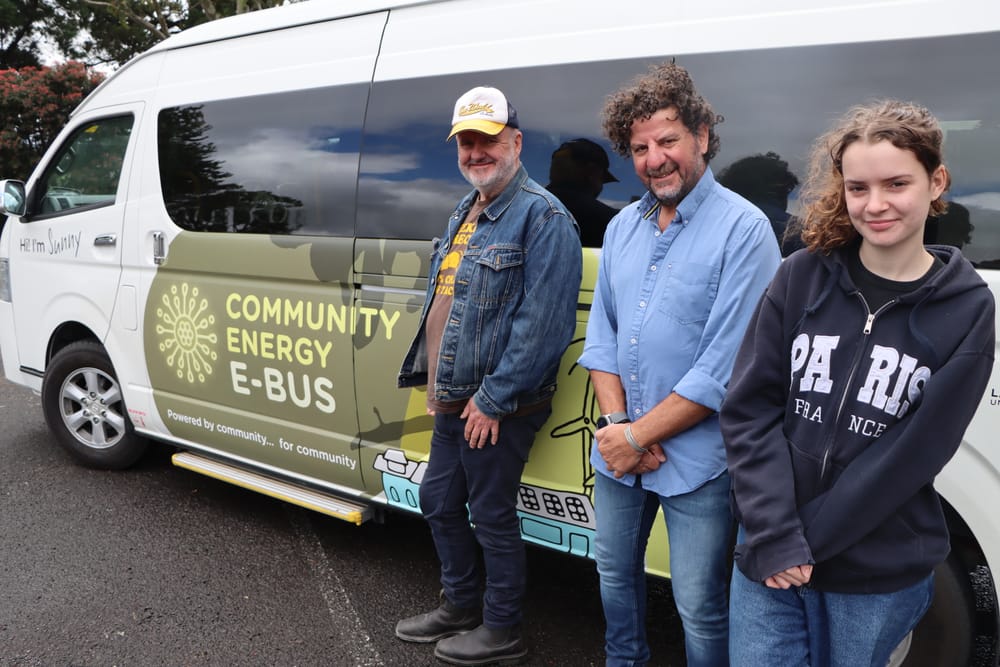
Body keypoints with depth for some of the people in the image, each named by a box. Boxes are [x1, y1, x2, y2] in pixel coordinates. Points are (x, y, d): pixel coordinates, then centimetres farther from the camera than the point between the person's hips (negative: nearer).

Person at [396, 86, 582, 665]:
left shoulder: (542, 216, -16)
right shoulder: (466, 213, 14)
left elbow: (542, 324, -24)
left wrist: (492, 399, -22)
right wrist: (432, 377, 17)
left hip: (496, 409, -9)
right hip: (453, 403, 10)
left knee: (491, 515, 5)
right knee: (439, 500, 20)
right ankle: (460, 605, 41)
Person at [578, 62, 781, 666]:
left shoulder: (743, 228, -14)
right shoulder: (624, 226, 7)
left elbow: (726, 367, -19)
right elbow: (601, 333, 8)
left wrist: (637, 435, -16)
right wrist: (617, 422, -7)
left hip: (698, 461, -6)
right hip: (619, 447, 7)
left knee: (699, 606, 7)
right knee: (615, 572, 23)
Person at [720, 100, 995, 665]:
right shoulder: (803, 277, -3)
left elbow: (914, 453, -10)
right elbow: (750, 409, -6)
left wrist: (805, 539, -14)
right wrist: (776, 537, -14)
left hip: (881, 575, 0)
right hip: (769, 555, 0)